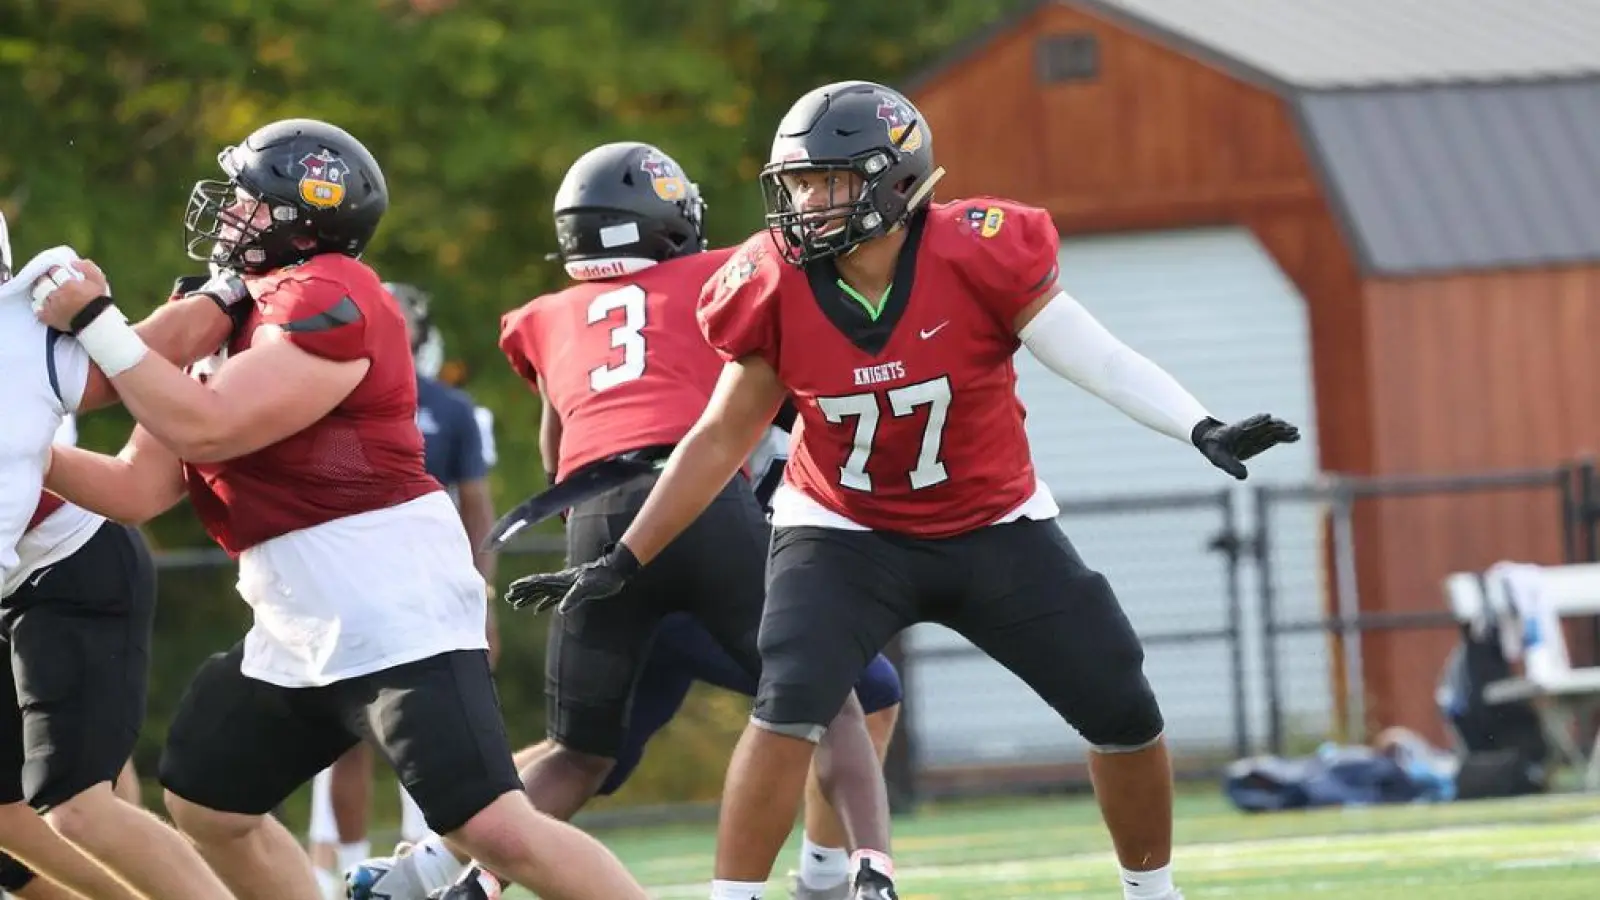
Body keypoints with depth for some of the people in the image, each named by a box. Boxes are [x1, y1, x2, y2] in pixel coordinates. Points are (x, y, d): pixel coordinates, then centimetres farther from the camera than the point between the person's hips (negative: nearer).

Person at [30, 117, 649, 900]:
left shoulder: (328, 302, -14)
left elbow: (205, 430, -21)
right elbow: (137, 490, 14)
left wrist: (94, 323, -14)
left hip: (394, 608, -10)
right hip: (302, 629, 10)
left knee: (492, 827, -19)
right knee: (206, 802, 18)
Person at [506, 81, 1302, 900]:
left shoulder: (977, 256, -22)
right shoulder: (775, 292, -15)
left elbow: (1099, 361, -17)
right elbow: (719, 441, -3)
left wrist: (1202, 432, -32)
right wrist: (624, 563, -3)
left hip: (993, 530, 1)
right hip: (846, 535, -1)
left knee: (1124, 710, 0)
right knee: (790, 703, -25)